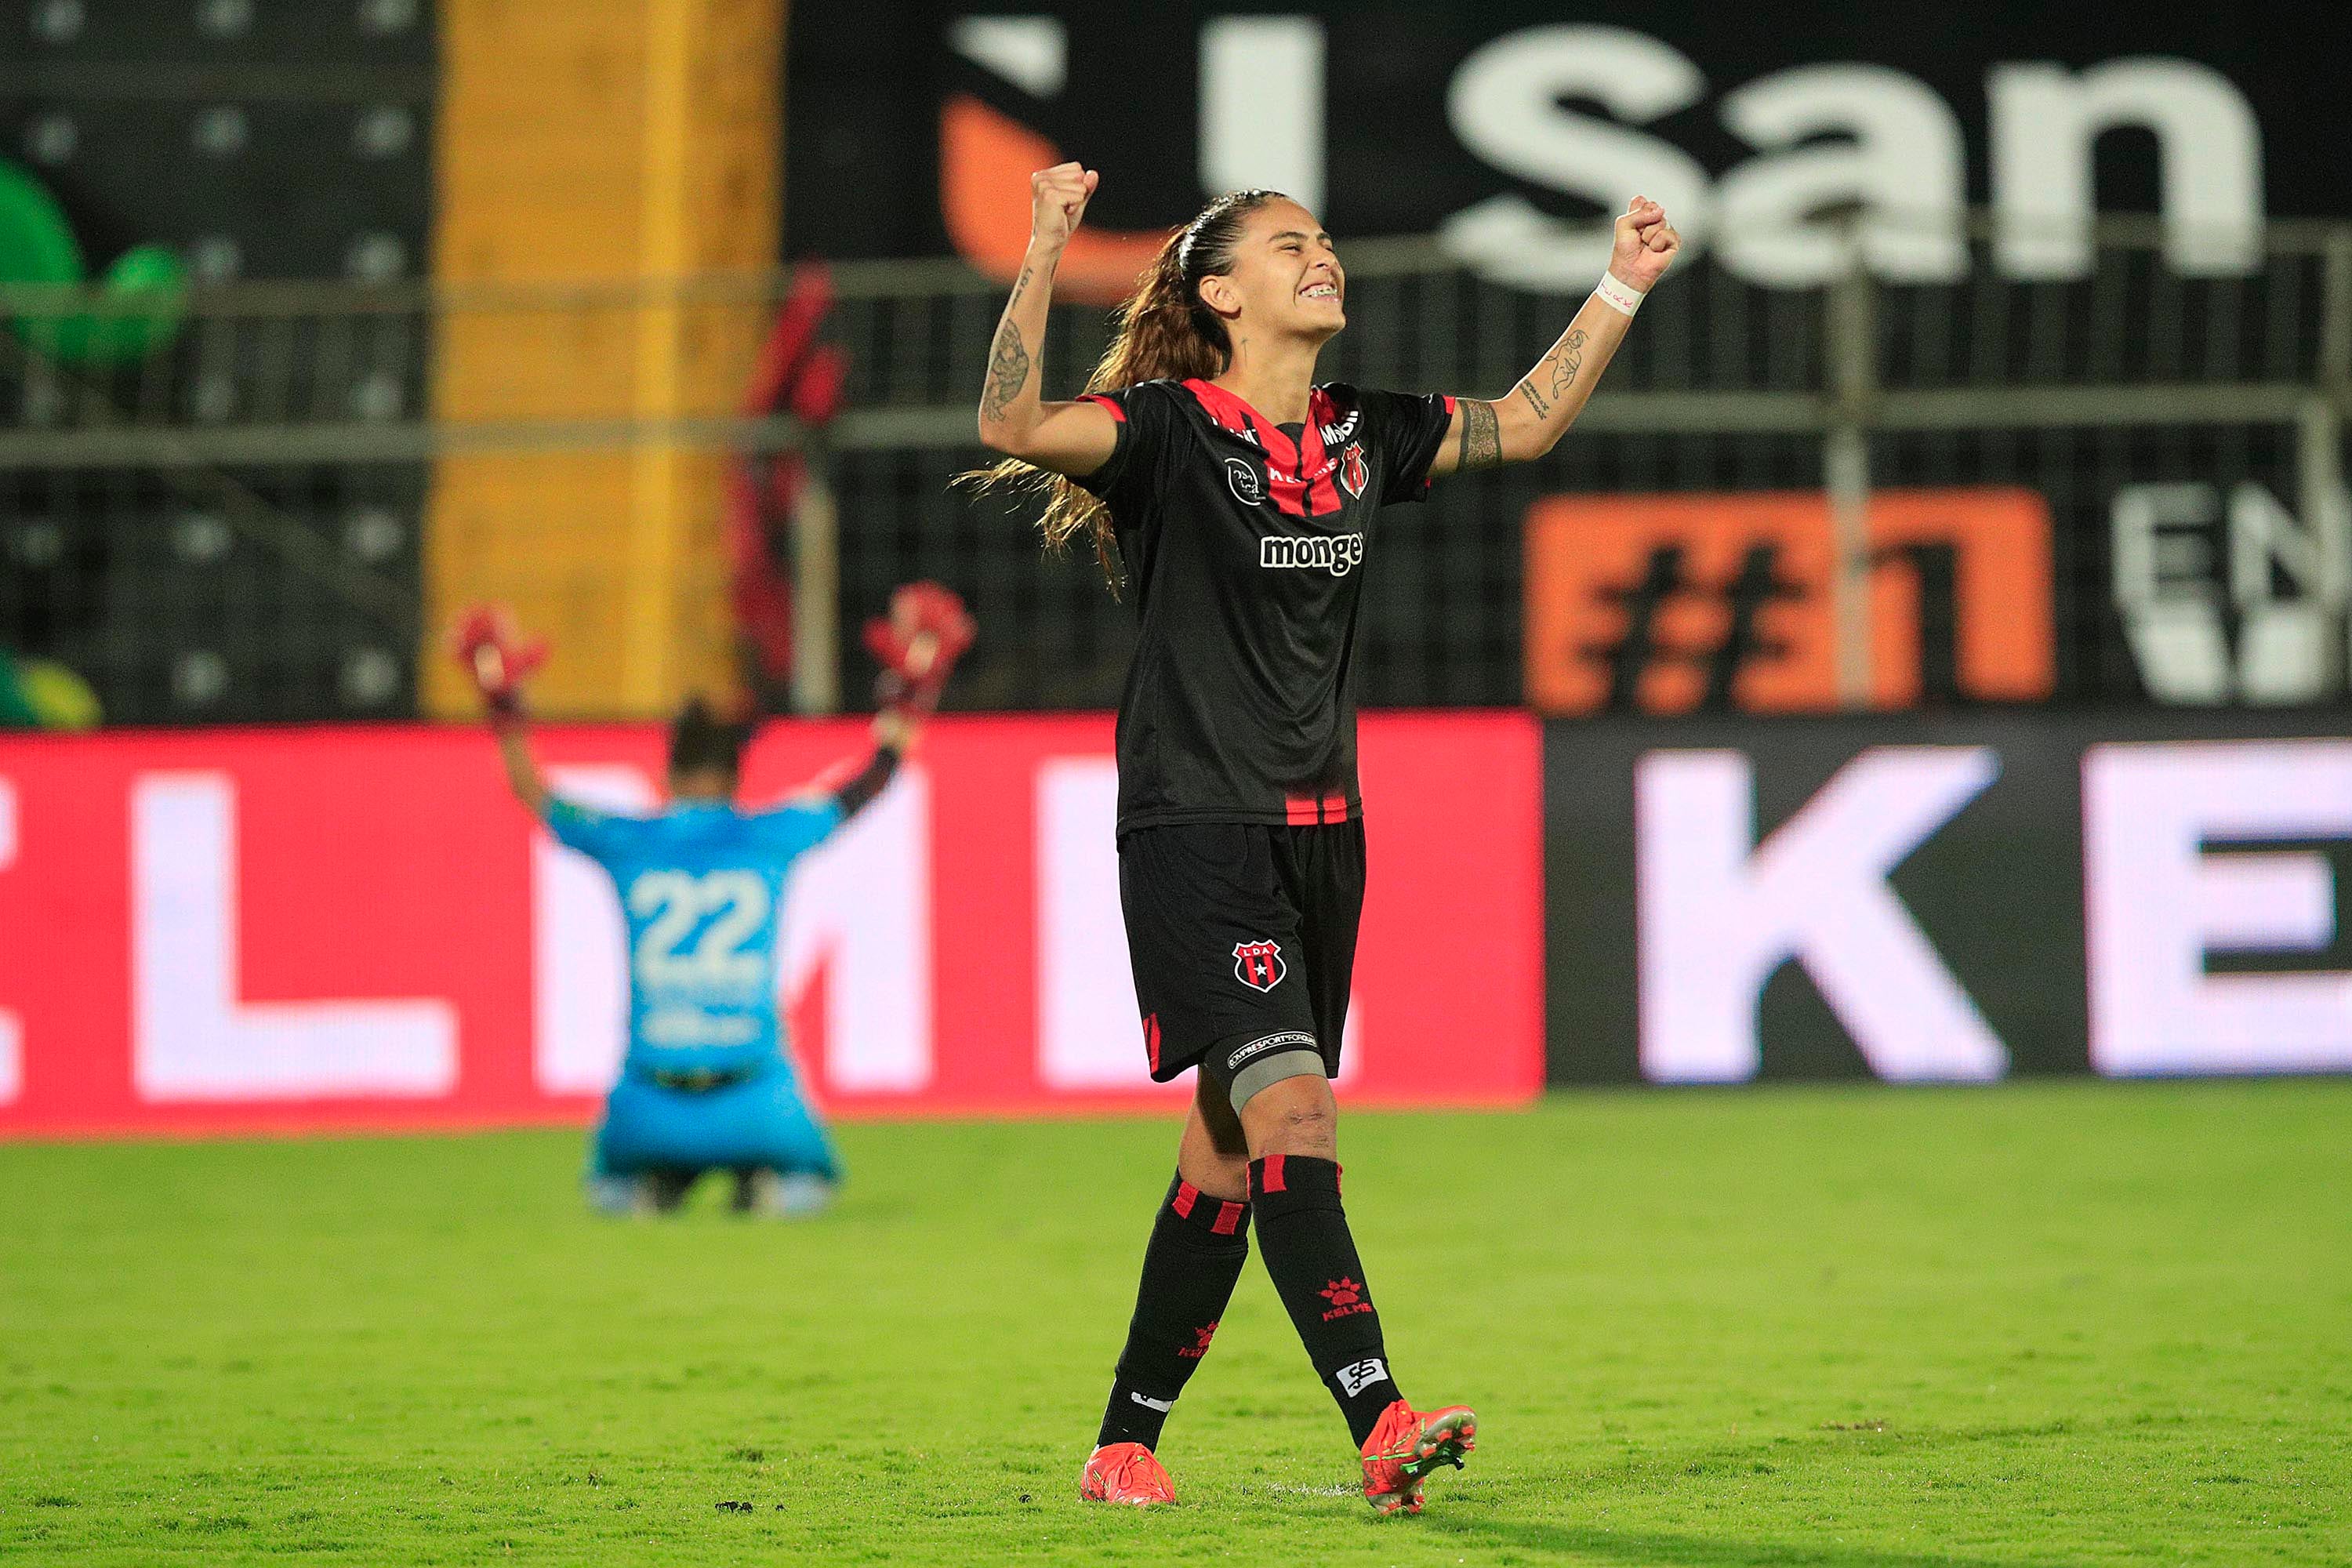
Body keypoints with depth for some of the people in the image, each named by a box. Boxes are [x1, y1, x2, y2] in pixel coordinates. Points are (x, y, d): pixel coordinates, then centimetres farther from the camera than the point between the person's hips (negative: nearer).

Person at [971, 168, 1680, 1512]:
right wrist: (1044, 257, -32)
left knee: (1232, 1153, 9)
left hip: (1320, 834, 7)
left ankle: (1127, 1442, 18)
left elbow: (1527, 424, 25)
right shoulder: (1170, 428, -8)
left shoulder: (1364, 434, 11)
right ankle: (1381, 1423, -30)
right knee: (1293, 1113, -20)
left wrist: (1623, 289, 20)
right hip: (1196, 831, -7)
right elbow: (1015, 429, -25)